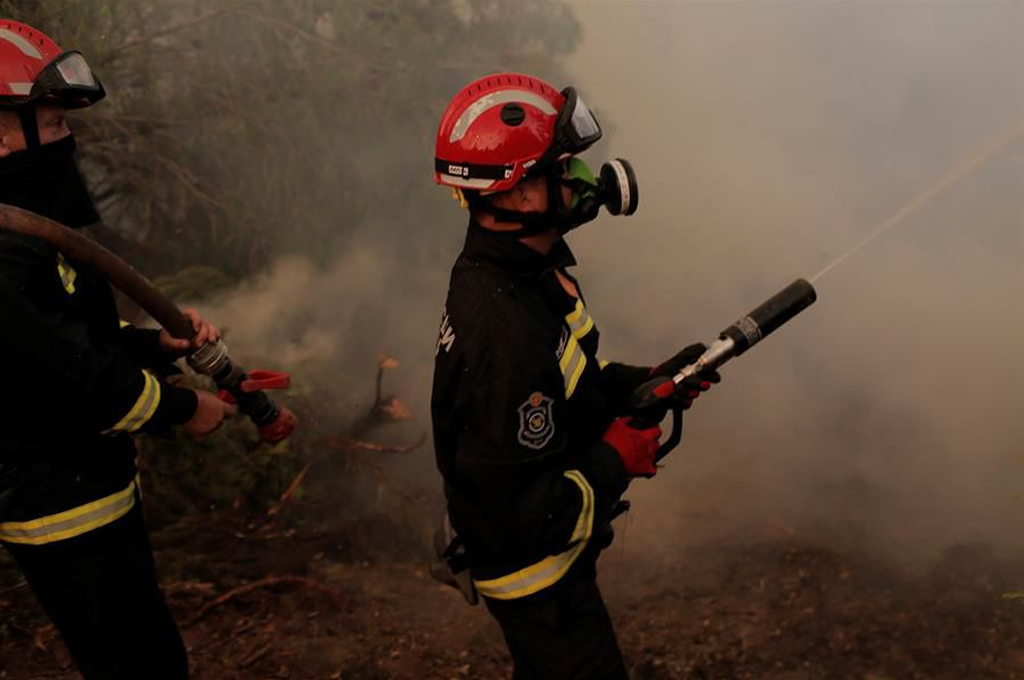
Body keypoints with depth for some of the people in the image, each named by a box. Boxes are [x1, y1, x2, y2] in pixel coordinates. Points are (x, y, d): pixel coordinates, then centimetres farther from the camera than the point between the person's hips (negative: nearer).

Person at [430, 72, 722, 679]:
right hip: (535, 573, -9)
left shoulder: (528, 266, -6)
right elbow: (522, 513, -34)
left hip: (551, 544, 9)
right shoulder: (505, 332, -38)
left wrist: (644, 382, -2)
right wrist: (617, 460, -21)